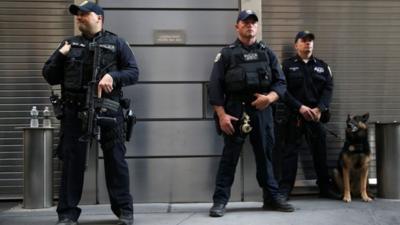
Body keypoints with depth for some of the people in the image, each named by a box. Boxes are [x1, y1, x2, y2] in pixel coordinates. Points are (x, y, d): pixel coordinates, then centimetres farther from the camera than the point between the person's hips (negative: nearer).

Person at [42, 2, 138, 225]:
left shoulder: (116, 43, 6)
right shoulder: (69, 44, 14)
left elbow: (134, 72, 2)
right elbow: (50, 77, 12)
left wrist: (113, 76, -16)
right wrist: (60, 55, -4)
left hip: (108, 110, -2)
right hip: (74, 111, 2)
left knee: (115, 160, 3)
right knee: (72, 161, 3)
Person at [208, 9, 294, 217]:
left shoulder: (267, 53, 13)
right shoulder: (227, 54, 3)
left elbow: (281, 82, 10)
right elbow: (215, 86, -2)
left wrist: (269, 97, -11)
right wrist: (221, 115, -11)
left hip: (262, 111, 3)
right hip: (235, 110, -3)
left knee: (265, 155, 9)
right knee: (229, 156, -1)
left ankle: (272, 197, 19)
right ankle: (220, 200, 4)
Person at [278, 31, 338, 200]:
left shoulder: (322, 66, 14)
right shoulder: (287, 65, 5)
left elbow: (328, 89, 4)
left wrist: (319, 109, -12)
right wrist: (300, 107, -15)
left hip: (317, 115, 3)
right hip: (294, 116, -3)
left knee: (320, 151, 7)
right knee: (290, 151, -3)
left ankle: (325, 188, 17)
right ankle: (285, 189, -1)